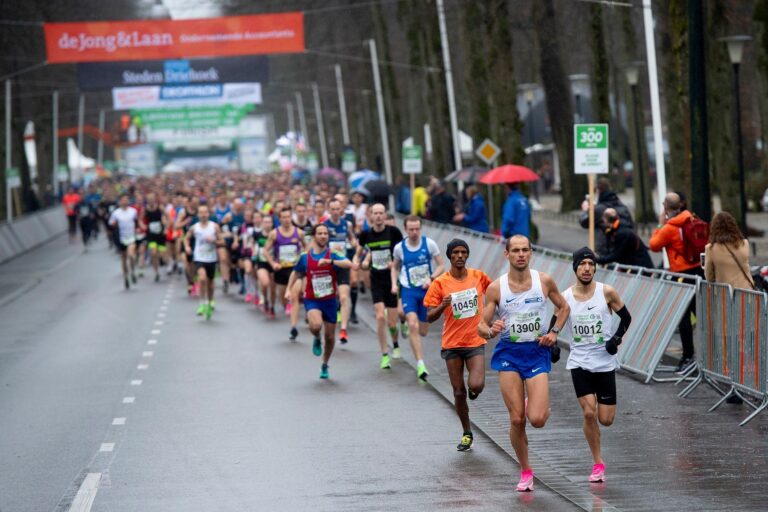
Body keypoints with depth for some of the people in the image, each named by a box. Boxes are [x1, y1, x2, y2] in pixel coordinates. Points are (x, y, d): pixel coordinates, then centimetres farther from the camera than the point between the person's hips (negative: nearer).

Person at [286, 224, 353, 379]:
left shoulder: (332, 254, -8)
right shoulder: (305, 256, -3)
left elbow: (349, 264, -26)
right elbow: (296, 273, 15)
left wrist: (330, 261, -37)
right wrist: (289, 289, 3)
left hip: (330, 300, 1)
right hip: (312, 300, -1)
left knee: (330, 336, 8)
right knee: (316, 325, -30)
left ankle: (325, 366, 32)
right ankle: (316, 340, 7)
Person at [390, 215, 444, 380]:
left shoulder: (429, 244, -6)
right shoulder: (399, 248, -2)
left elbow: (440, 266, 0)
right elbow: (395, 267, 16)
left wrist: (431, 278, -17)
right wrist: (394, 283, 1)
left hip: (427, 290, 1)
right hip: (408, 290, -1)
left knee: (422, 331, 8)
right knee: (413, 324, -21)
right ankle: (420, 365, -22)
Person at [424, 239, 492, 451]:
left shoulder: (478, 276, 0)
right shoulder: (440, 283, -5)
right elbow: (430, 317, -7)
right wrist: (442, 305, -25)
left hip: (475, 341, 0)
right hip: (452, 344, 0)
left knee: (476, 385, -19)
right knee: (459, 392, 5)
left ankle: (473, 390, 20)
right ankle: (467, 434, 23)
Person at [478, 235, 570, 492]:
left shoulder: (544, 281, -2)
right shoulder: (496, 288, -4)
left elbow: (563, 308, 15)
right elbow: (481, 326, -1)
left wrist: (554, 332, 0)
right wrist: (491, 331, -23)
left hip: (537, 352, 0)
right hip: (509, 353, 0)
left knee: (537, 419, -12)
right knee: (517, 420, -4)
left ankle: (537, 406, 26)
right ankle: (525, 471, 15)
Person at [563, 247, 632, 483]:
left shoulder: (607, 292, -5)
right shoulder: (565, 298, -2)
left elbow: (626, 317, 6)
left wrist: (617, 338, -8)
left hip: (605, 363, 0)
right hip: (579, 363, 0)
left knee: (606, 419, -2)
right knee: (589, 413, -12)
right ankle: (598, 464, 3)